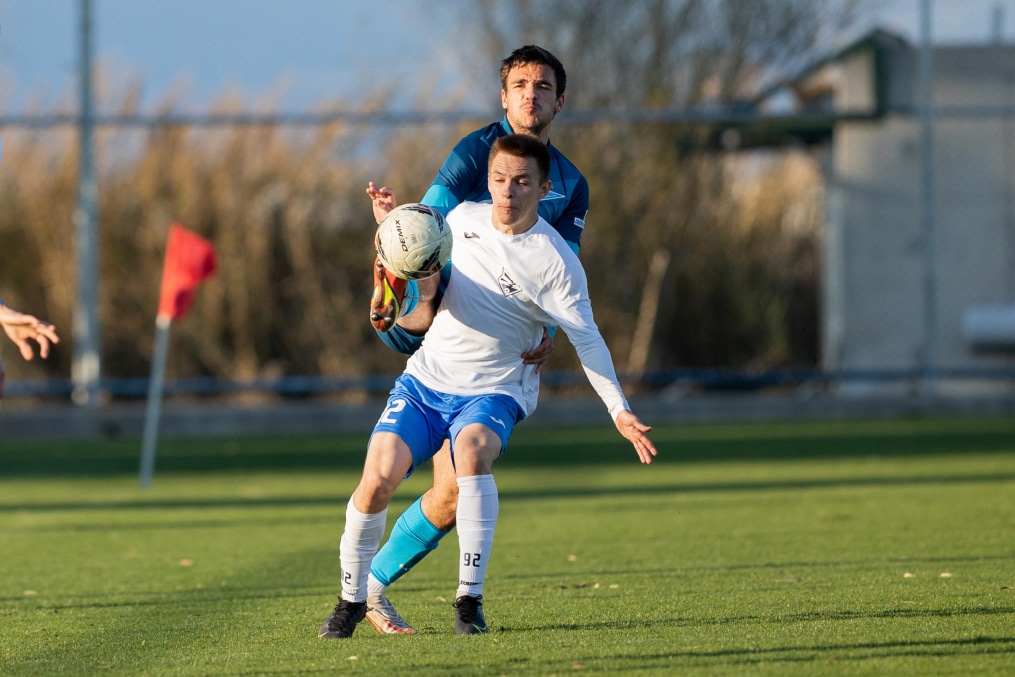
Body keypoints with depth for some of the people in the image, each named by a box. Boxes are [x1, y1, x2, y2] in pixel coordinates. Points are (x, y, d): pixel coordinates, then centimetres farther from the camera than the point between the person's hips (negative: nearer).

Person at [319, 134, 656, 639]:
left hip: (492, 392, -3)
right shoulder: (463, 218, 2)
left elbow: (586, 340, -9)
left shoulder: (555, 261, -12)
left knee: (472, 451, -37)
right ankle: (351, 600, 4)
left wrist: (619, 411, -17)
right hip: (426, 377, 3)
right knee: (379, 476, -17)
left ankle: (470, 599, -28)